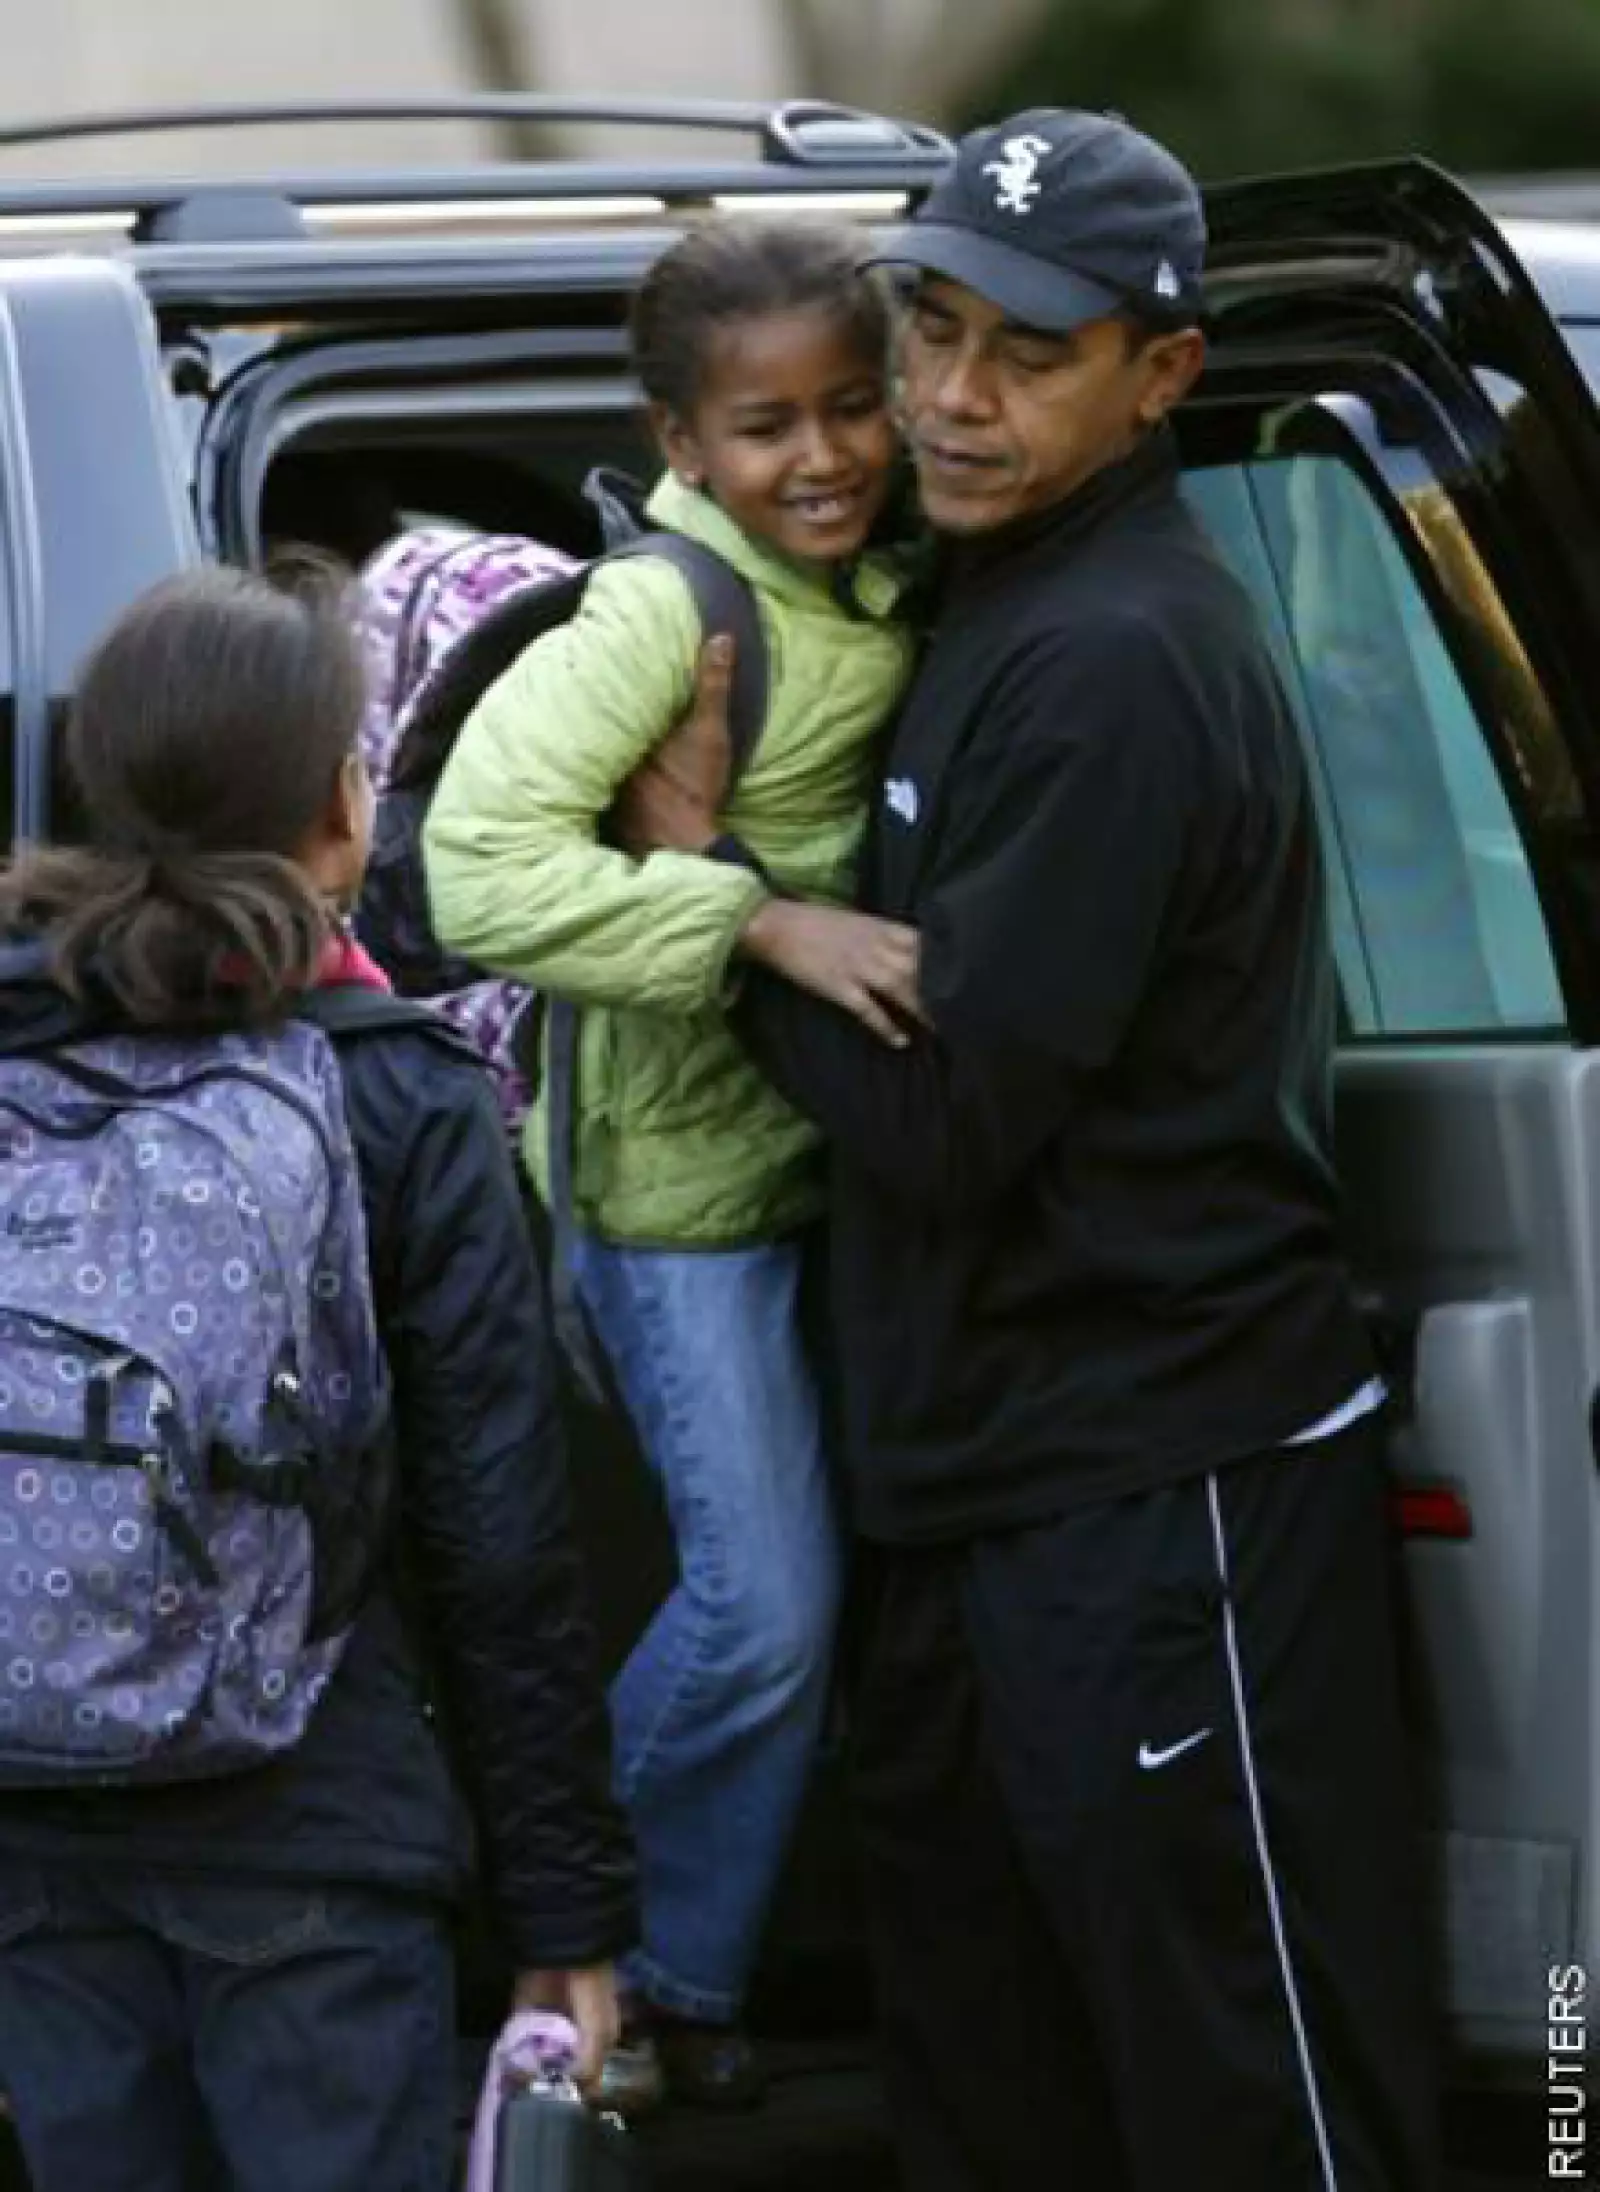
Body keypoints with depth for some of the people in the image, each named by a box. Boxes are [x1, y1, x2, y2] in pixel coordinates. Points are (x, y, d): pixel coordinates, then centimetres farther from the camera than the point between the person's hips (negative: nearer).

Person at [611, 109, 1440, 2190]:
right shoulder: (1002, 602, 12)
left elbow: (943, 1112, -19)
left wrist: (704, 872, -8)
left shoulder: (1113, 664, -19)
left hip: (1160, 1494, -10)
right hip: (985, 1478, 10)